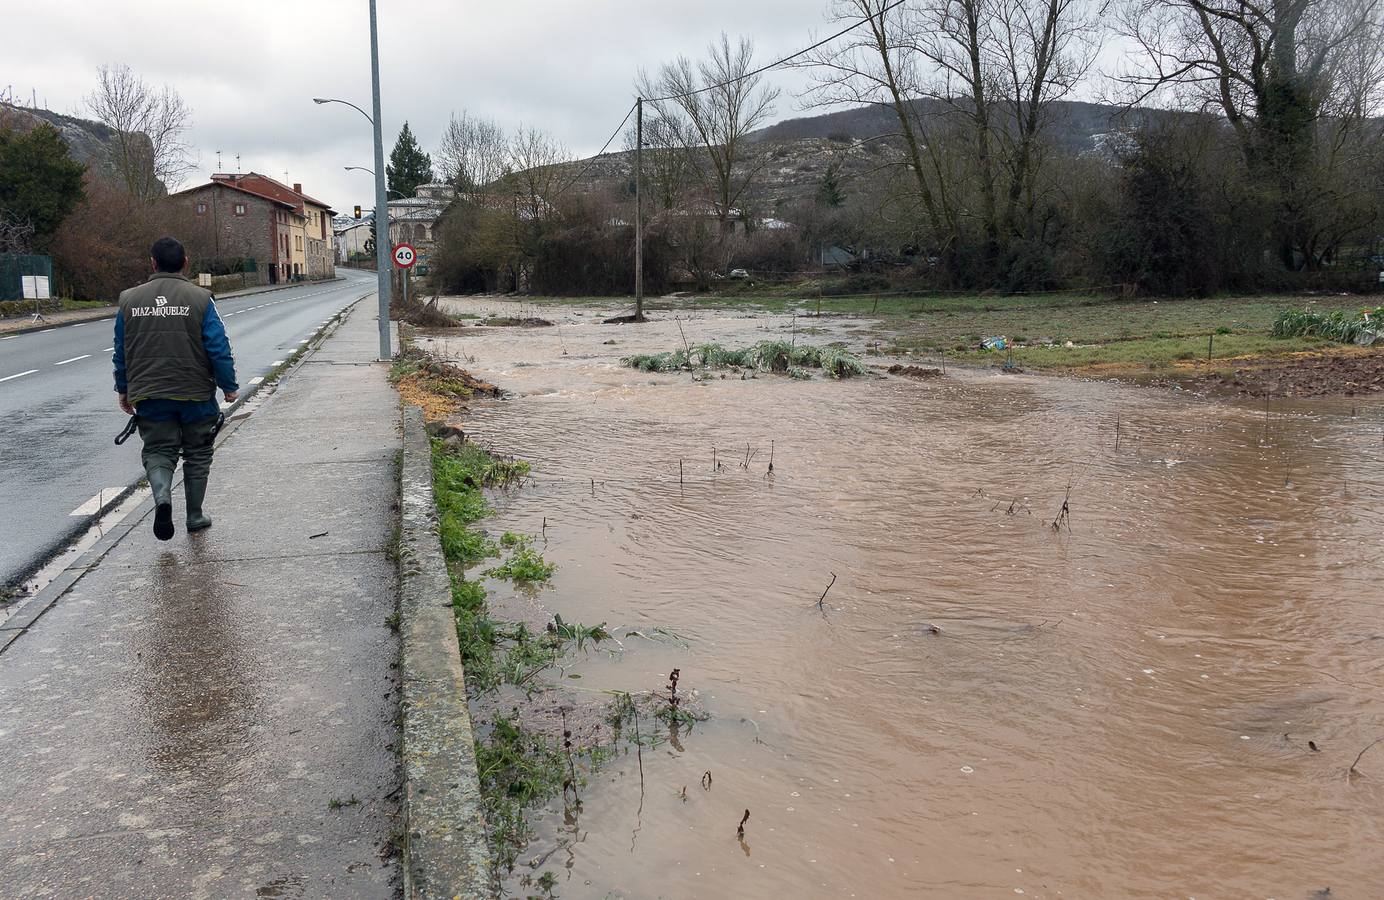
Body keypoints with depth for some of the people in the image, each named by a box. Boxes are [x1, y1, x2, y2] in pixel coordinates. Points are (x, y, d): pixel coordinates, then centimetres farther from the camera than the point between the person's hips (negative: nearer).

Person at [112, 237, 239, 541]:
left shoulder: (129, 300, 3)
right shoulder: (200, 298, -7)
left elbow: (121, 352, 9)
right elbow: (219, 348, -8)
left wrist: (123, 390, 21)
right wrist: (229, 386, 2)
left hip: (149, 396, 2)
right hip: (195, 393, -1)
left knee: (157, 450, 10)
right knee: (197, 454, 13)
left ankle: (162, 496, -18)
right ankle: (194, 516, 20)